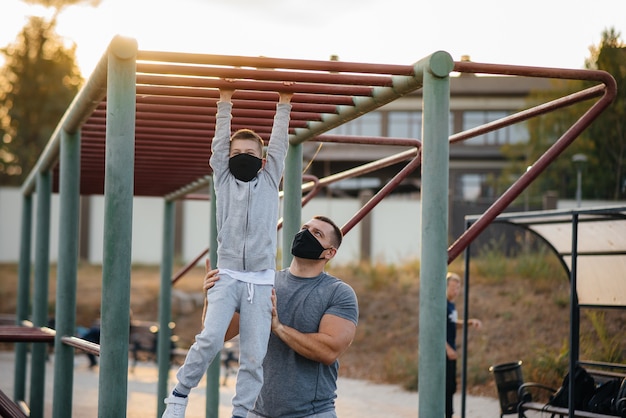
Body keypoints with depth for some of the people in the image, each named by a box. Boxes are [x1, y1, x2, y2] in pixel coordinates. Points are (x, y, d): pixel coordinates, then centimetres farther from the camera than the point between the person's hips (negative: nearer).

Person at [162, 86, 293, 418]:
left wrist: (283, 105, 17)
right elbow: (220, 142, 12)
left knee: (254, 356, -5)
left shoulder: (270, 181, 16)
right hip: (228, 275, -1)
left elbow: (279, 144, 15)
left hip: (261, 281, 1)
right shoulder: (223, 179, 15)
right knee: (210, 338, -19)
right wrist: (225, 102, 13)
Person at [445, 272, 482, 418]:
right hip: (443, 352, -9)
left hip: (450, 352, 9)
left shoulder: (451, 304, 13)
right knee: (444, 387, -8)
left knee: (451, 386, 14)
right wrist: (448, 349, -23)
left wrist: (470, 322, 8)